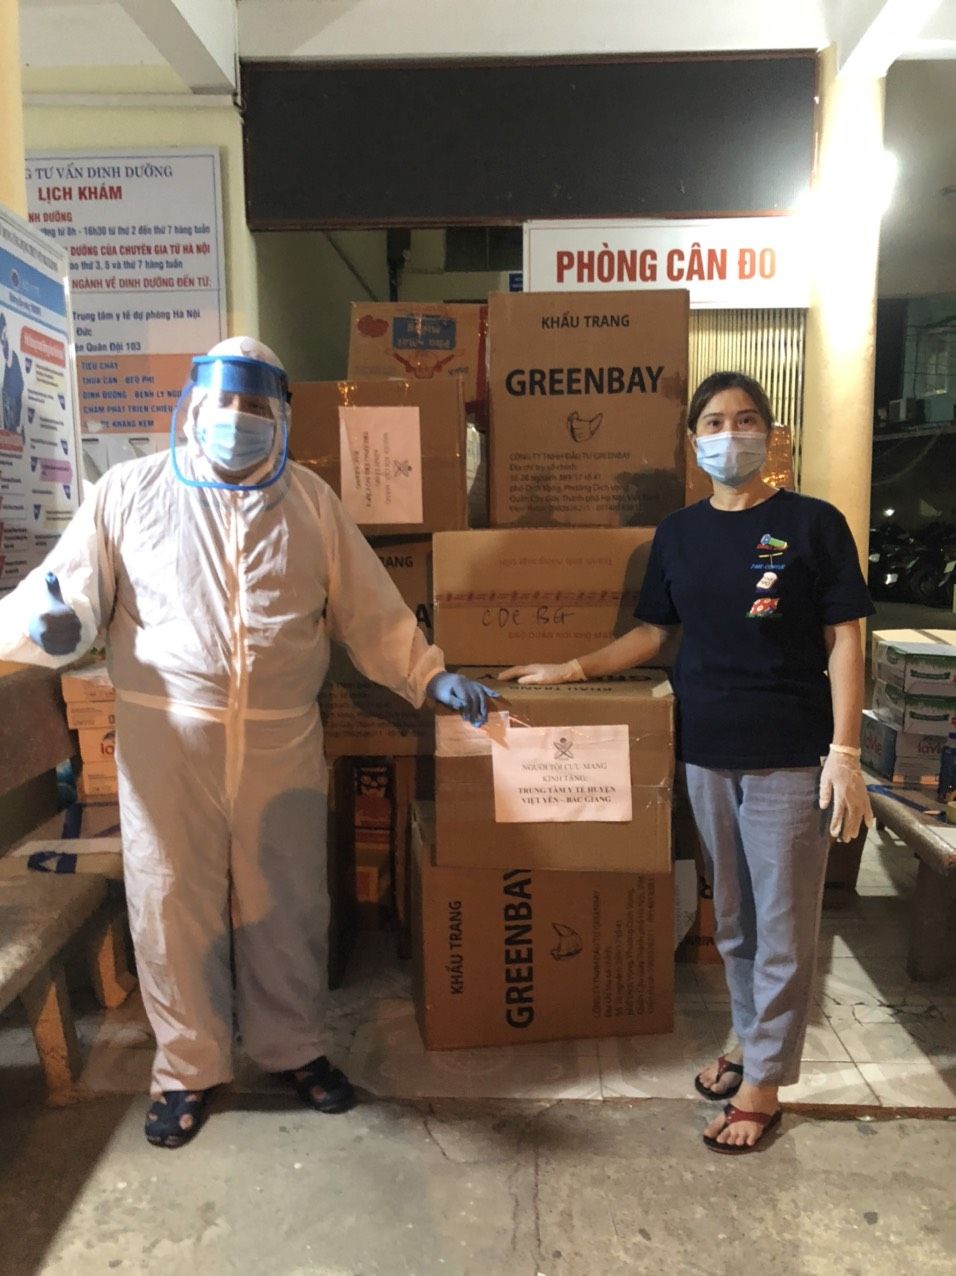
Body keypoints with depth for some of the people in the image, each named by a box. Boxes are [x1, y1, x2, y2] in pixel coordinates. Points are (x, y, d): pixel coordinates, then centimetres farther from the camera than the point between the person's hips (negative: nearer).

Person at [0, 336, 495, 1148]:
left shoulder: (312, 501, 7)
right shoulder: (131, 491, 3)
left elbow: (371, 611, 7)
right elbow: (71, 590, -3)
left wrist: (431, 676, 0)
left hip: (282, 740, 1)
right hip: (167, 738, -1)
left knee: (287, 903, 12)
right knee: (173, 904, 8)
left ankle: (294, 1048, 35)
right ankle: (187, 1069, 31)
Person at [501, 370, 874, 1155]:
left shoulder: (812, 524, -4)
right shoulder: (679, 533, 7)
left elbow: (844, 643, -5)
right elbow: (654, 634, 14)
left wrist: (845, 754, -11)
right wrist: (570, 670, 6)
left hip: (789, 759, -3)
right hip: (706, 753, 4)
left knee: (783, 925, 6)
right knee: (732, 917, 16)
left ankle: (763, 1083, 22)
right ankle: (751, 1043, 37)